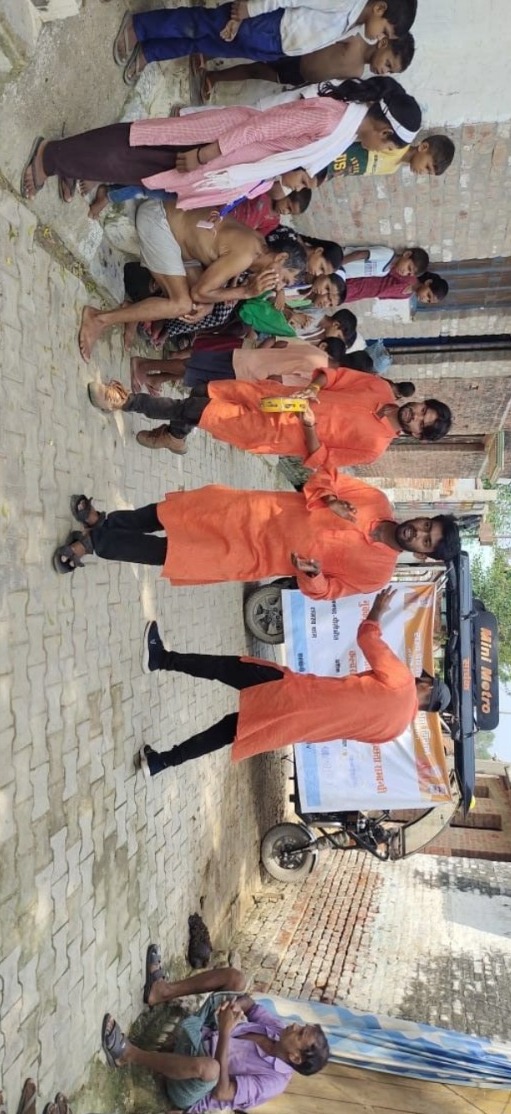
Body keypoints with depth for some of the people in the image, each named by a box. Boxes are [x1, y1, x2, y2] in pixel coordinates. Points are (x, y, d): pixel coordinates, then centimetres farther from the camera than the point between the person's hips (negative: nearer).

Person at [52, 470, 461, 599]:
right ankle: (102, 524, 16)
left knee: (168, 551, -9)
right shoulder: (378, 503, 0)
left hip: (258, 555, -3)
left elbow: (323, 590, -4)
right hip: (262, 512, 3)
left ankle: (93, 543, 6)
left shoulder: (377, 572, -7)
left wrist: (312, 571, -25)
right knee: (188, 511, -3)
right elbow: (326, 476, 6)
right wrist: (328, 500, -14)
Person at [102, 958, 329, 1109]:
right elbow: (250, 1005, 2)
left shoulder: (274, 1080, -24)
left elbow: (221, 1092, -31)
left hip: (186, 1089, -7)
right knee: (234, 977, -4)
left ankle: (129, 1054, -26)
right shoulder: (279, 1030, -6)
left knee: (209, 1067, -45)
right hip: (194, 1037, 7)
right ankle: (162, 991, -6)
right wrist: (235, 1004, -22)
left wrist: (226, 1032, -35)